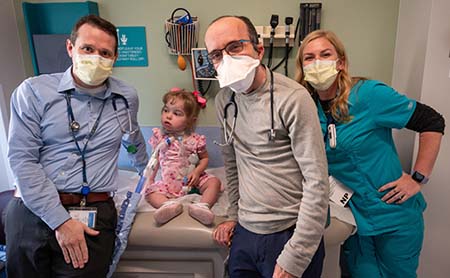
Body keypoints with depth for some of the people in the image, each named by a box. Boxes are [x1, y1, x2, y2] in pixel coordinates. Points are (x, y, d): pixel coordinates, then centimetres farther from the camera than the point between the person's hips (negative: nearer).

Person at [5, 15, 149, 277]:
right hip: (32, 210, 0)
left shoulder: (127, 97, 7)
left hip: (94, 216, 1)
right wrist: (60, 220, -14)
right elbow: (22, 160, -8)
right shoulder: (33, 91, -2)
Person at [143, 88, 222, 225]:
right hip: (168, 182, 1)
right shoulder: (159, 137, -2)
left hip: (192, 181, -1)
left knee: (214, 182, -21)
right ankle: (170, 205, -45)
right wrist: (150, 179, 5)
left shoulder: (195, 140, -9)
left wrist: (197, 172, -14)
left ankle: (201, 206, -38)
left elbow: (204, 158, 4)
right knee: (150, 191, -21)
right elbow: (155, 159, 10)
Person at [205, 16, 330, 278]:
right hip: (244, 233, 6)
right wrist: (234, 214, 14)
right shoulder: (224, 100, 1)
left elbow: (317, 183, -19)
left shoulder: (293, 98, -19)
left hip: (290, 235, -5)